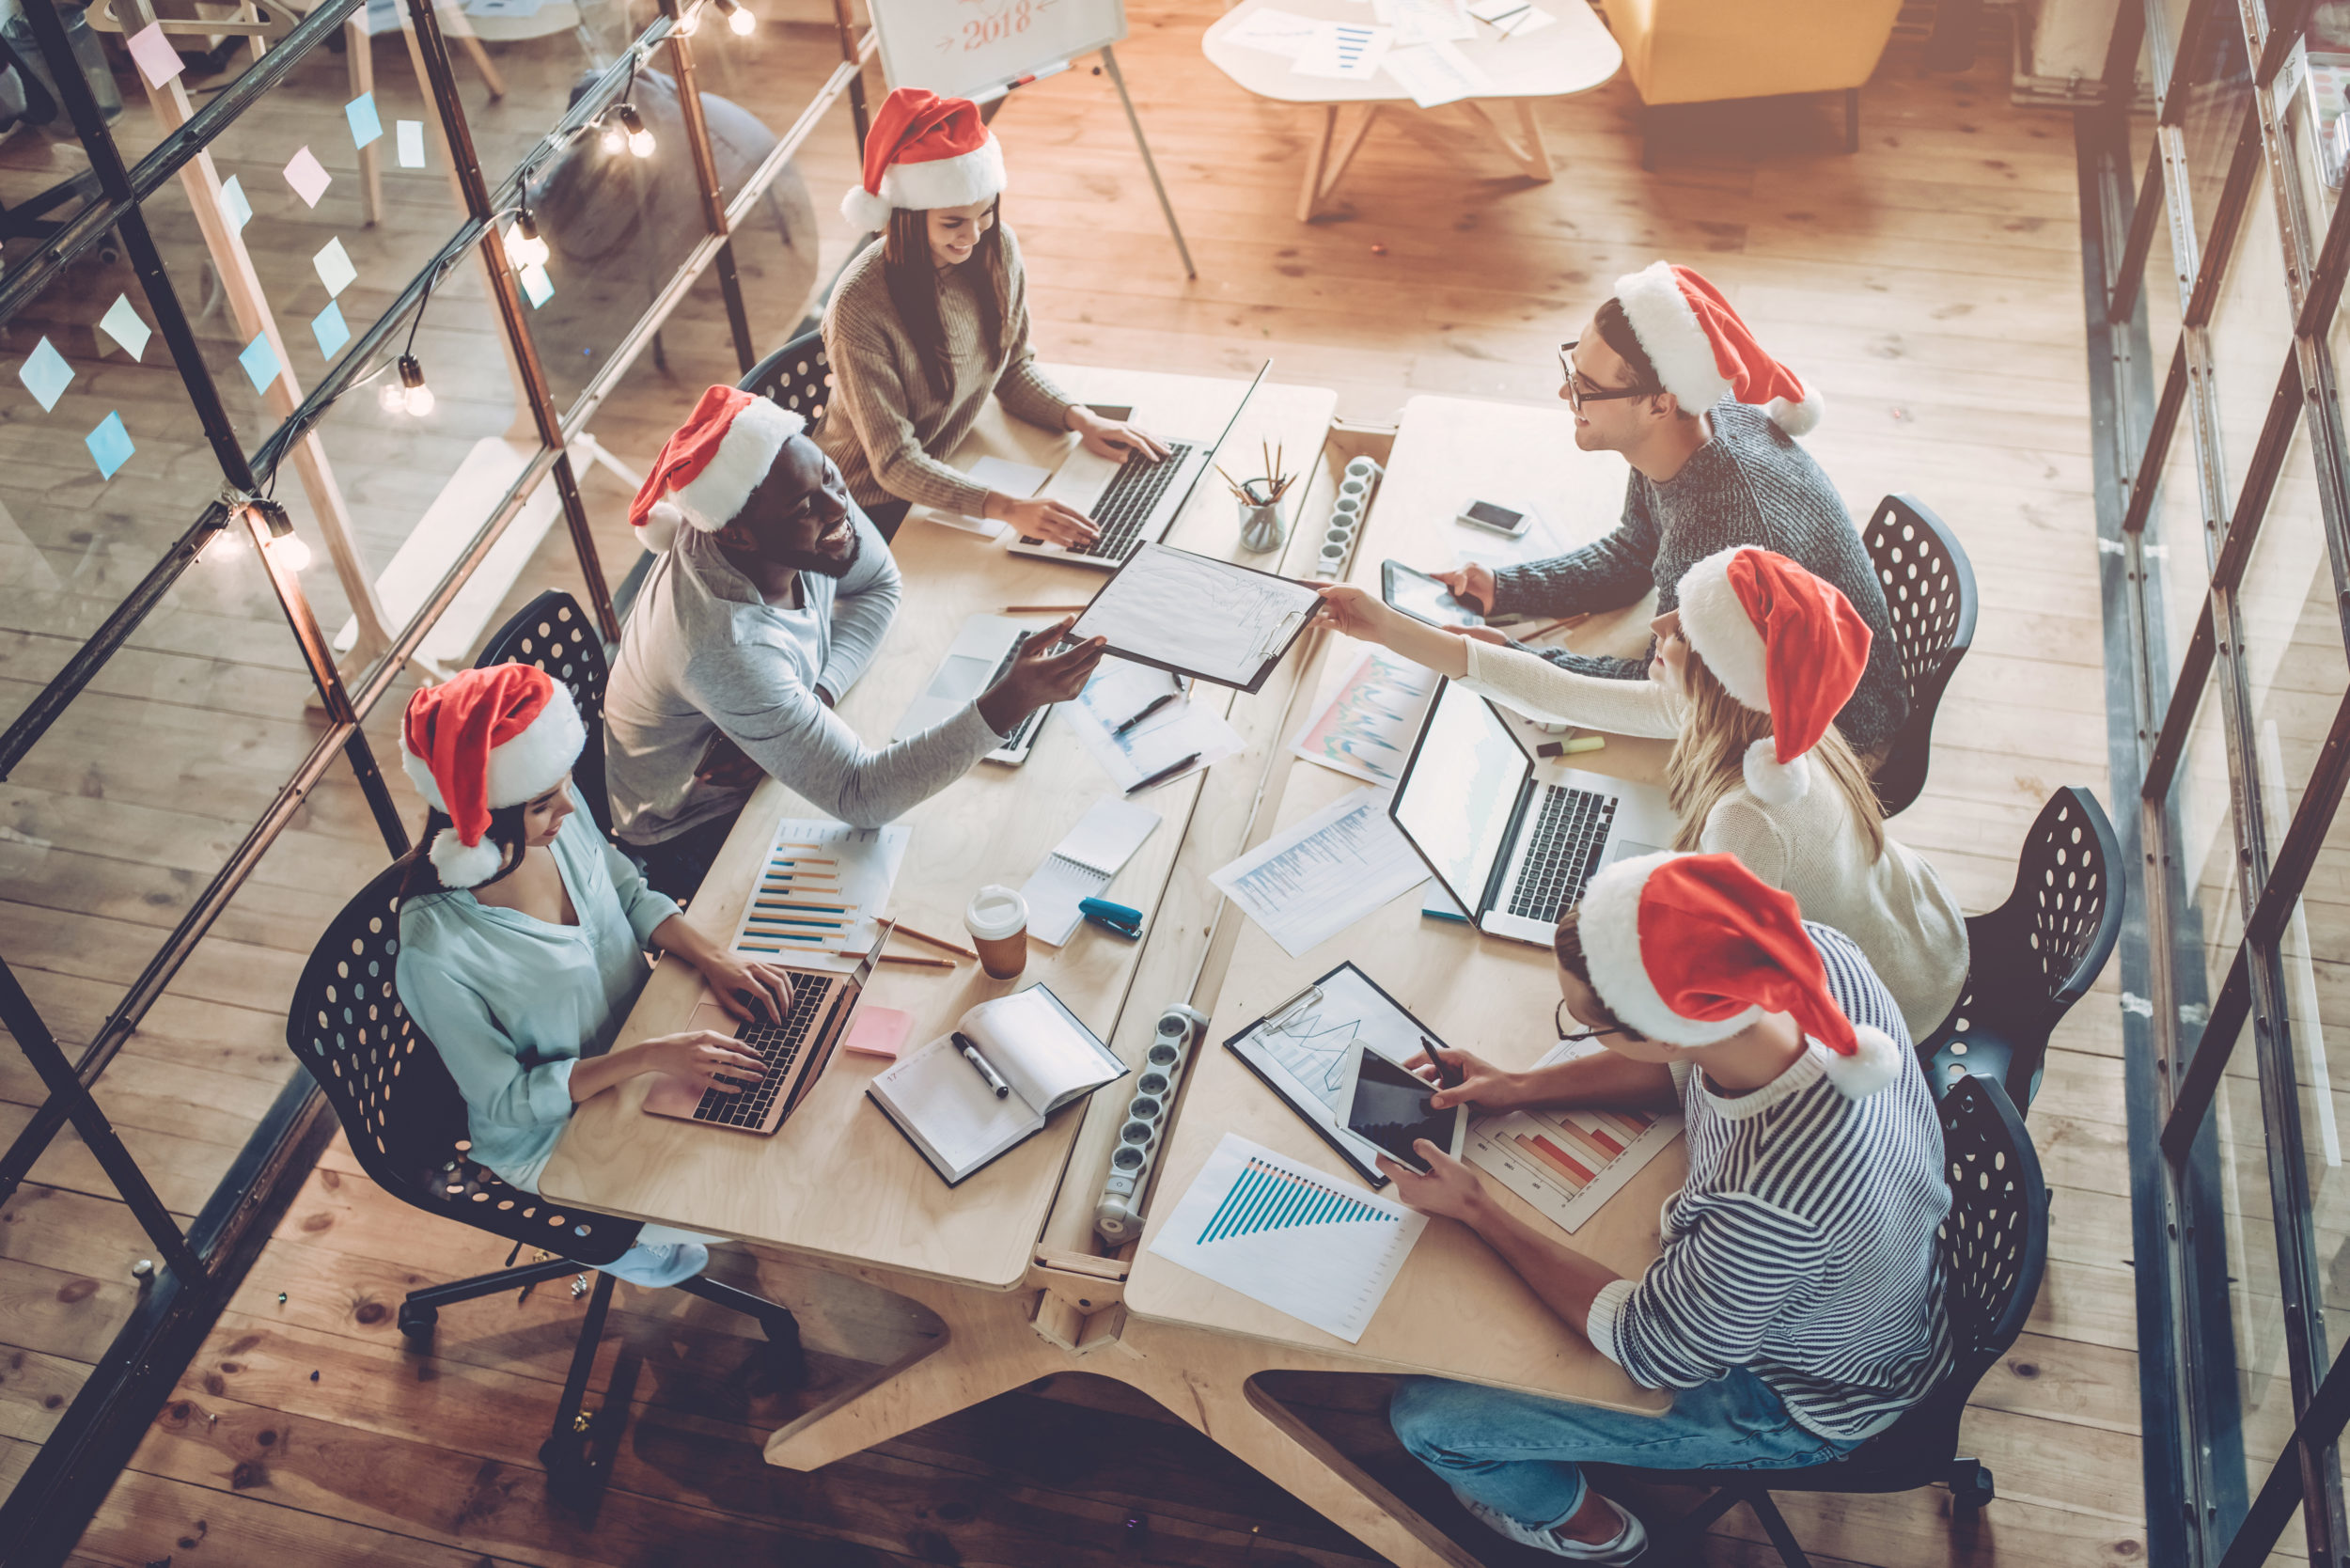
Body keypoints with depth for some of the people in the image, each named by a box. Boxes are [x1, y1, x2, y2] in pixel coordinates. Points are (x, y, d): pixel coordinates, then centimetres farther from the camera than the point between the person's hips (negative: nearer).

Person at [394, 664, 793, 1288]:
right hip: (551, 1135, -6)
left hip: (641, 1038, 6)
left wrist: (712, 957, -16)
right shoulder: (436, 954, -35)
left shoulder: (562, 815, -20)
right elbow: (504, 1099, -23)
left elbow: (632, 896, 1)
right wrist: (650, 1057, -32)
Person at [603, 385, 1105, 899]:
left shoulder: (812, 495, -20)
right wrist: (1013, 701, -48)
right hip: (693, 834, -6)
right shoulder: (725, 648, -41)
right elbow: (860, 798, -38)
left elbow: (877, 584, 1)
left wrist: (818, 694, -19)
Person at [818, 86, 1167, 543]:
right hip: (872, 507, -6)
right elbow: (895, 464, -28)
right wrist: (1007, 508, -40)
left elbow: (1013, 368, 6)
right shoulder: (859, 308, -29)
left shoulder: (997, 249, -9)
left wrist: (1081, 419, -12)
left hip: (950, 472, 7)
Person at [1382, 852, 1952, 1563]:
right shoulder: (1817, 955, -28)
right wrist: (1522, 1088, -6)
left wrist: (1476, 1211, -17)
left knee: (1424, 1416, 2)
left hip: (1798, 1405, -7)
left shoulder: (1766, 1200, -47)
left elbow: (1654, 1353, -24)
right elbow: (1690, 1066, -2)